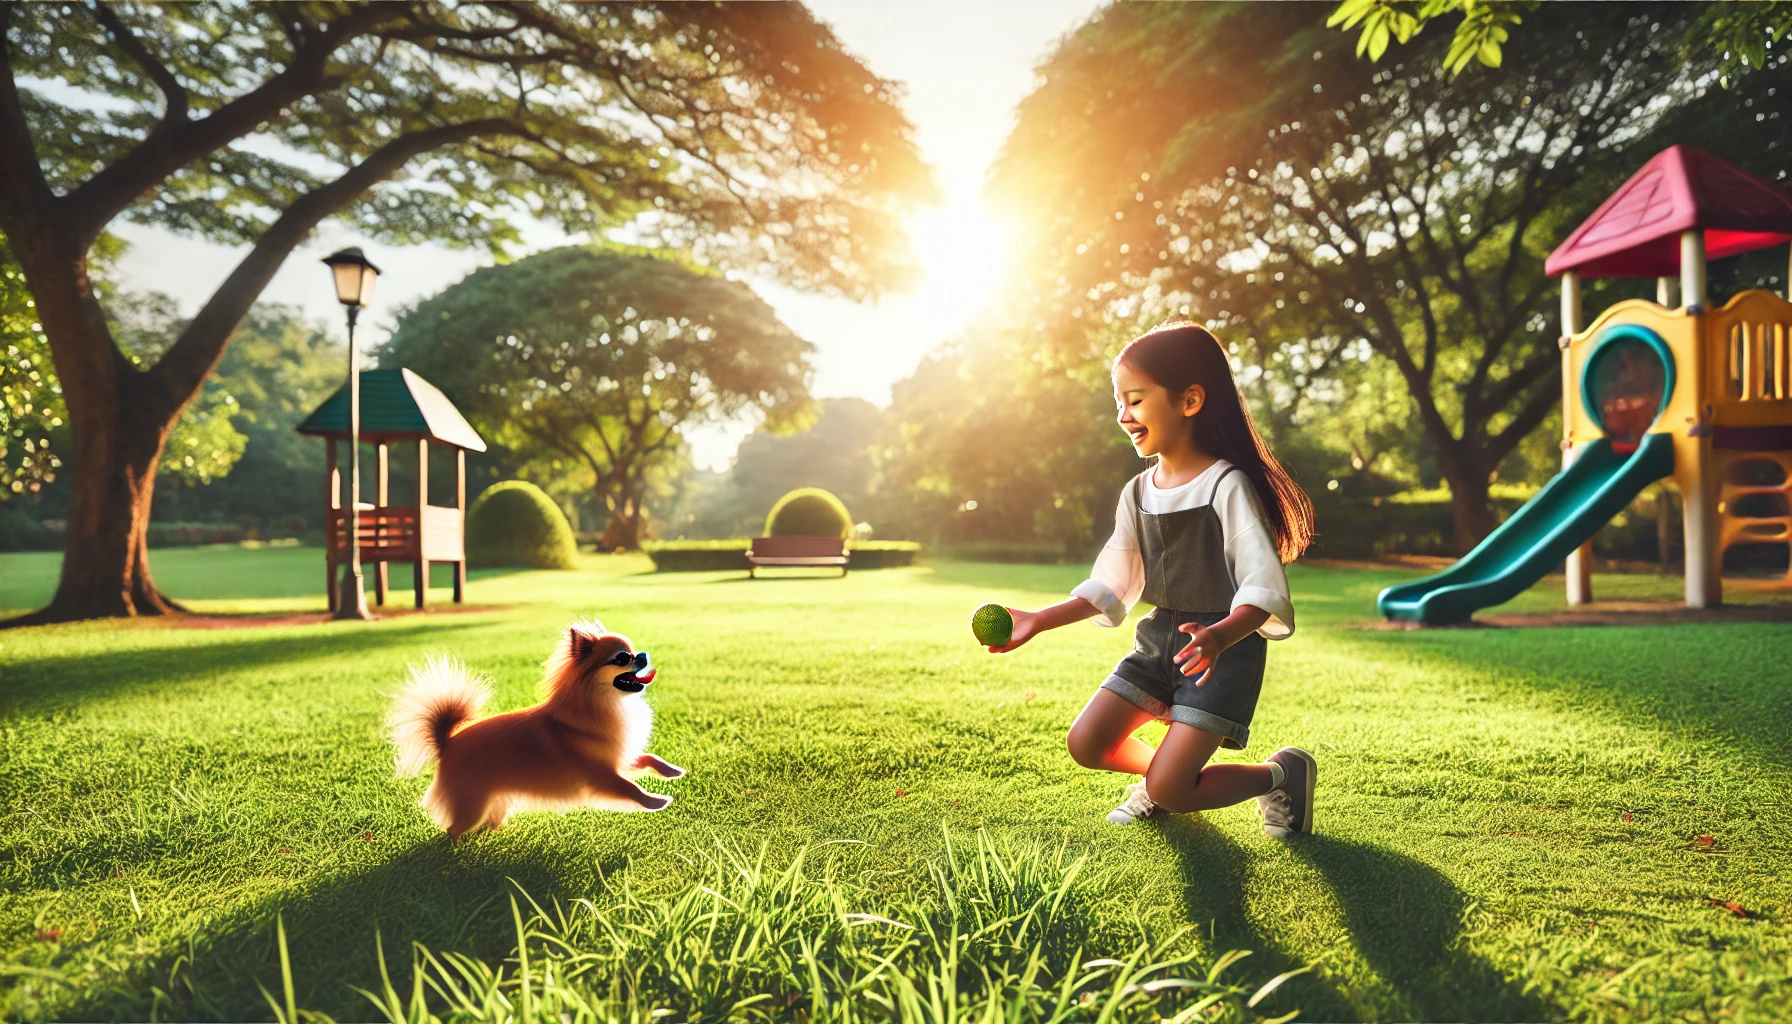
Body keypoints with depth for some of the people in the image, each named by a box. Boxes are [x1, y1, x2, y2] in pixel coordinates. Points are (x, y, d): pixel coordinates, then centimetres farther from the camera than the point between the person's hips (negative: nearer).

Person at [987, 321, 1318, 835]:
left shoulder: (1227, 485, -16)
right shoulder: (1137, 493, 5)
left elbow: (1264, 590, -23)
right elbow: (1110, 585, 10)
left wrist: (1218, 636, -43)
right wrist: (1039, 620, 3)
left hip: (1226, 647, -7)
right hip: (1159, 639, 7)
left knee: (1170, 790, -13)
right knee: (1087, 744, -3)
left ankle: (1281, 773, 13)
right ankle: (1162, 770, 27)